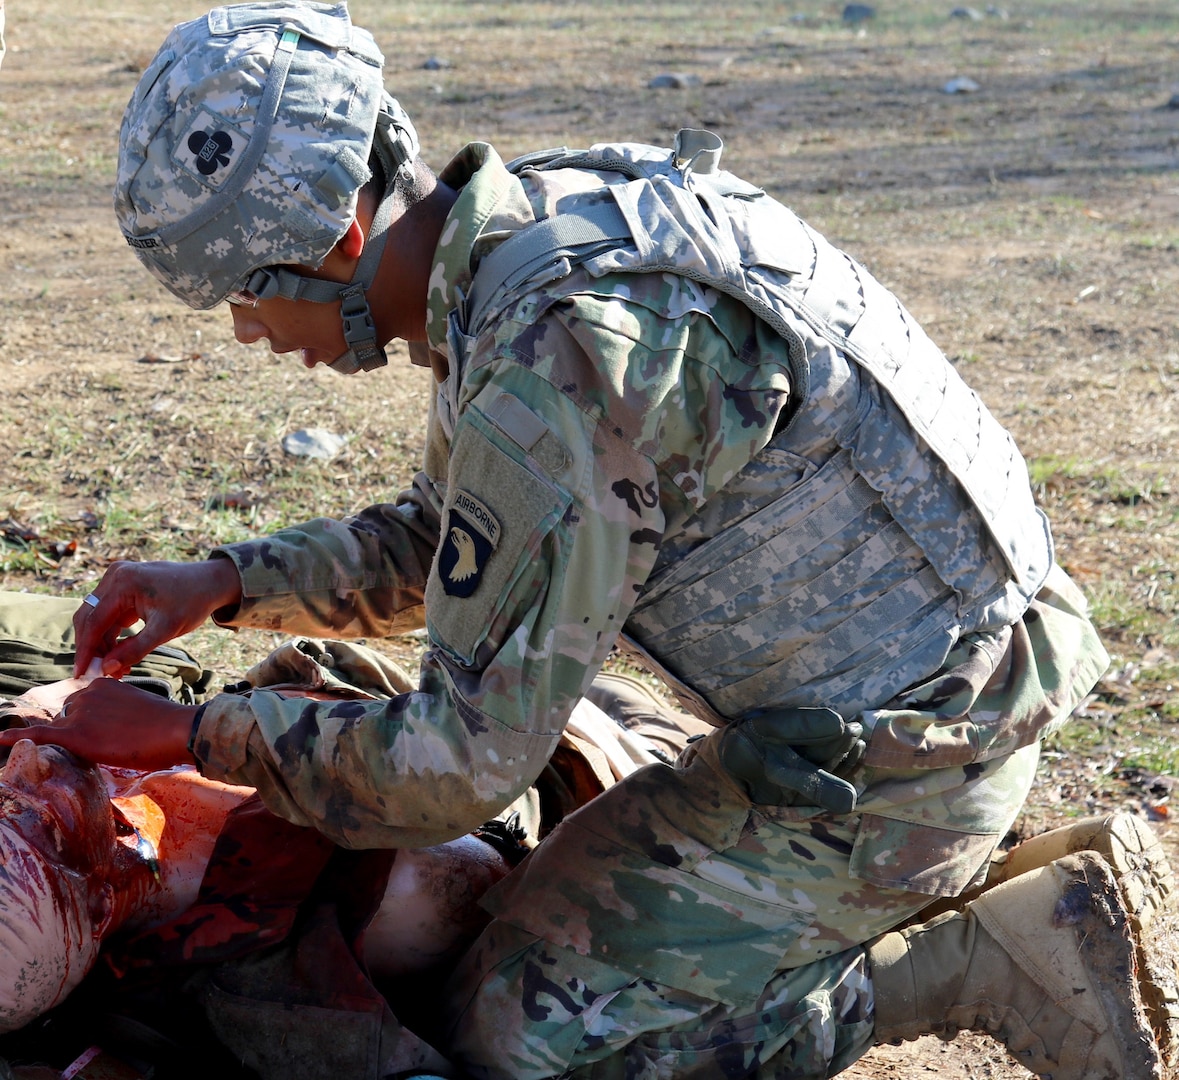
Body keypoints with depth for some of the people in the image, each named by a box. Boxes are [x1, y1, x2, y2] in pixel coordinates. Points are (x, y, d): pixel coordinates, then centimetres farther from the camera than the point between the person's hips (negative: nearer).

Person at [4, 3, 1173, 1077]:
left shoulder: (560, 349, -29)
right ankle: (997, 878, 17)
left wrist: (193, 735, -11)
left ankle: (986, 963, -4)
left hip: (889, 762, -9)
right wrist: (224, 582, 9)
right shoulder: (528, 230, 3)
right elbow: (438, 542, 20)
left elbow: (464, 758, -23)